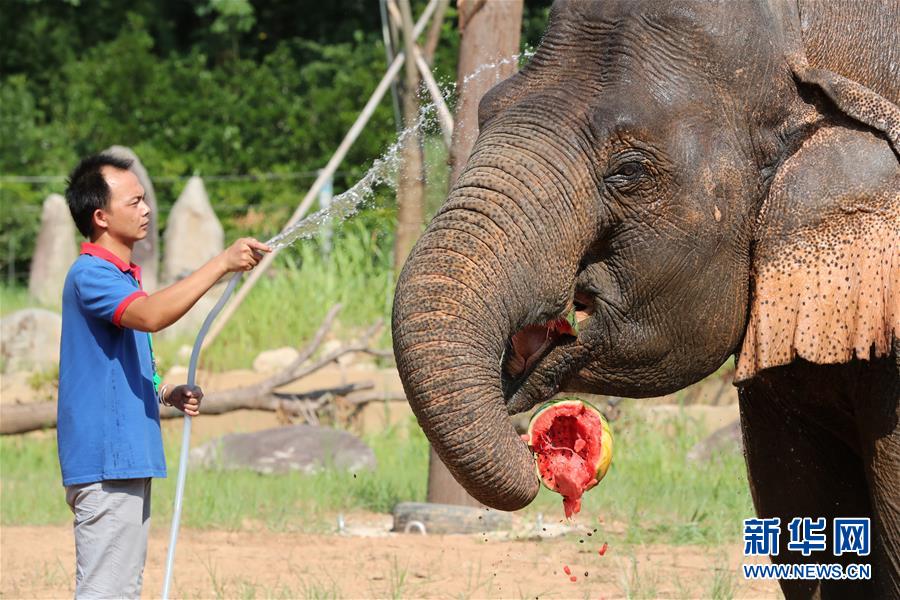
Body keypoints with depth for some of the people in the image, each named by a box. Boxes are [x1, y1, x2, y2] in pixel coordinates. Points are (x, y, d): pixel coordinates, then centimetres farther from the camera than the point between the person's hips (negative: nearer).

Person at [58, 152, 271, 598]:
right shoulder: (90, 275, -14)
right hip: (104, 461, -10)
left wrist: (167, 393, 10)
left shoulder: (120, 276, 19)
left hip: (128, 459, 10)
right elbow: (150, 315, -33)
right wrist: (222, 264, -32)